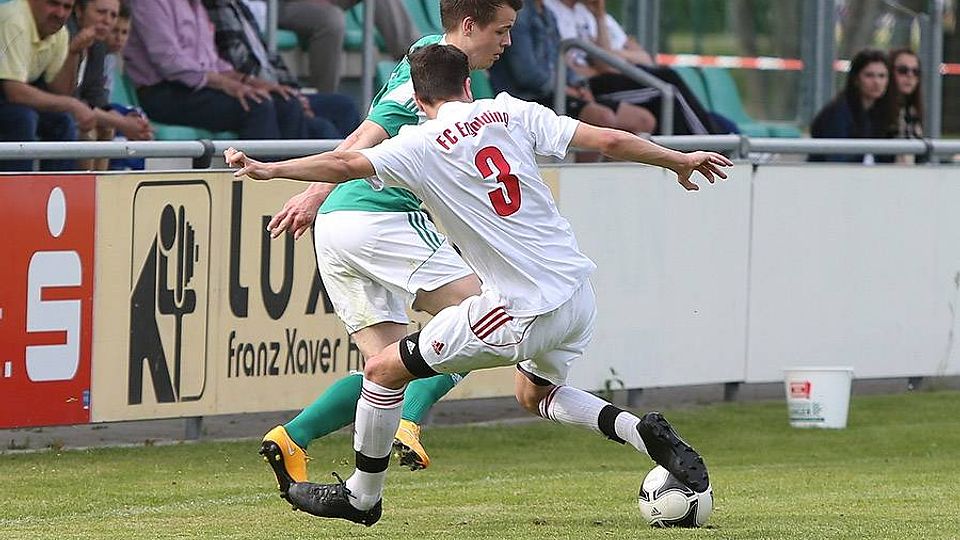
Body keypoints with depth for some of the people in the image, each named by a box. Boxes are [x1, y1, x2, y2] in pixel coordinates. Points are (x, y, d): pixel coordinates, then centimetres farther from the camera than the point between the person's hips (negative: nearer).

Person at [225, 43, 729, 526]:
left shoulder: (420, 145, -4)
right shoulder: (511, 113, 7)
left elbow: (347, 164, -18)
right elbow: (608, 140, 3)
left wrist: (270, 169, -12)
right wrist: (678, 160, 15)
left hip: (521, 315, -6)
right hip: (578, 298, 6)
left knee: (383, 370, 10)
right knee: (534, 394, 34)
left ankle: (361, 496, 24)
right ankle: (645, 432, 13)